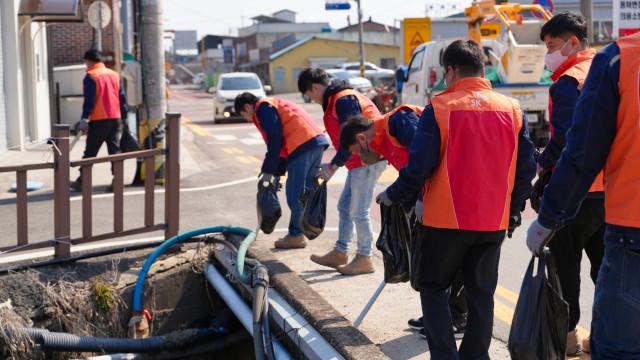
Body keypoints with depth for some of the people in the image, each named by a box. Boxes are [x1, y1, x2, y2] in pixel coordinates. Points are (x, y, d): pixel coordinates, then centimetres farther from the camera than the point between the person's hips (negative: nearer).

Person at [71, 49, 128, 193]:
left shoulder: (91, 77, -8)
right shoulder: (114, 74, 10)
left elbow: (89, 100, -14)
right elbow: (122, 97, 13)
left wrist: (84, 119, -13)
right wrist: (124, 115, 20)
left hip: (99, 121, -5)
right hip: (115, 118, 5)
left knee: (90, 152, 3)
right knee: (115, 150, 7)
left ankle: (82, 181, 10)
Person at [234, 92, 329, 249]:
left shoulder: (262, 108, 1)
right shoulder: (273, 105, 29)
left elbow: (275, 140, -9)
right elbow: (282, 139, 28)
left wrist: (268, 171, -4)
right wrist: (277, 172, 25)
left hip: (303, 145, -10)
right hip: (317, 141, 10)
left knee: (295, 193, -2)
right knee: (305, 192, 14)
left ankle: (296, 236, 4)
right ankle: (298, 233, 21)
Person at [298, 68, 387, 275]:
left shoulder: (343, 100, -18)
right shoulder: (336, 99, 15)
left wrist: (333, 166, -19)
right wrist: (334, 164, 15)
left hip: (367, 160, -11)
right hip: (359, 161, 11)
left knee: (359, 212, -4)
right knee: (344, 207, 15)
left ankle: (365, 258, 7)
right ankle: (340, 253, 24)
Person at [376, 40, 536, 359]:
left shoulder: (439, 108, -9)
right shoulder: (512, 109, 2)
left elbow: (419, 166, -12)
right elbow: (526, 167, 4)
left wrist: (392, 196, 3)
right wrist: (514, 209, 16)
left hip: (446, 219, -3)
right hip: (494, 223, 4)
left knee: (433, 287, 12)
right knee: (481, 294, 13)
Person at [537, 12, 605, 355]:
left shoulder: (568, 82, -14)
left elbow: (565, 137, -23)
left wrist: (542, 163, -8)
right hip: (611, 188, 8)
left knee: (565, 263, 5)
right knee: (605, 262, 14)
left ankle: (566, 333, 13)